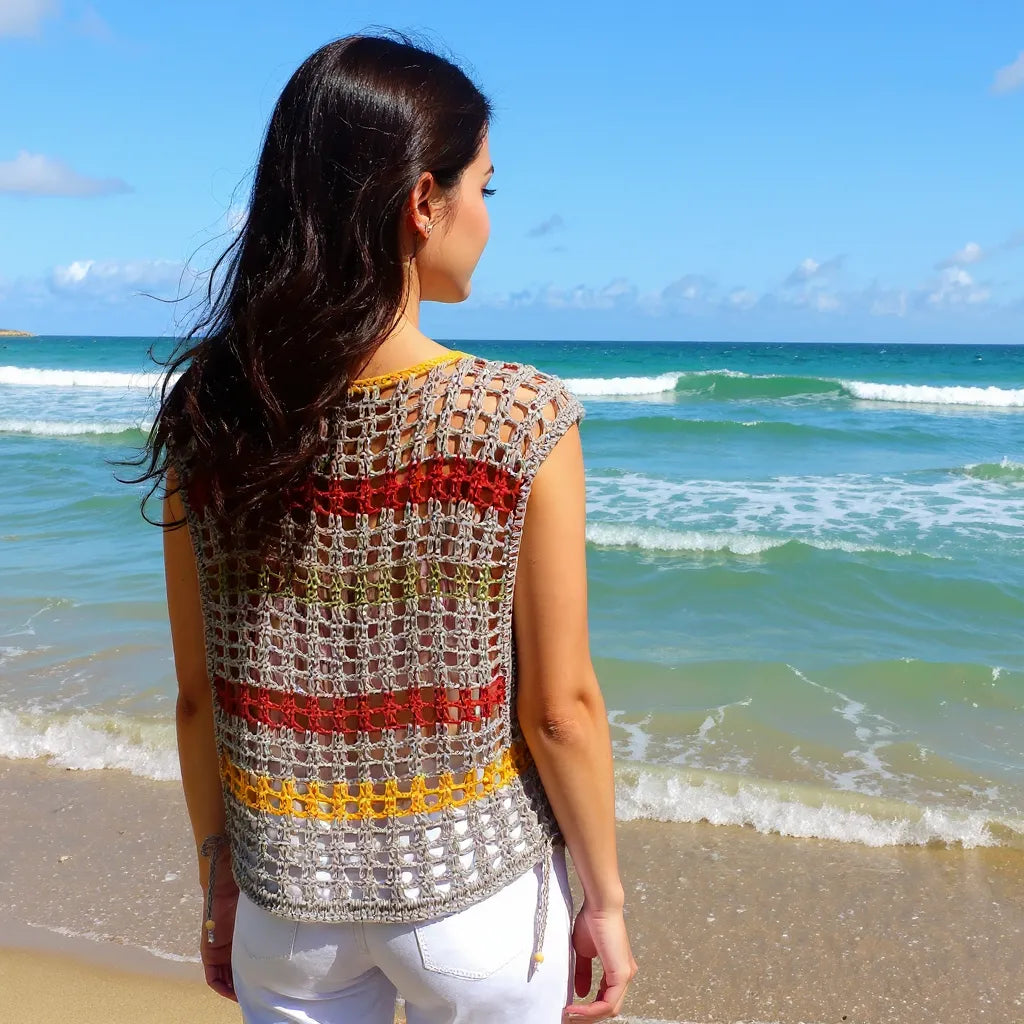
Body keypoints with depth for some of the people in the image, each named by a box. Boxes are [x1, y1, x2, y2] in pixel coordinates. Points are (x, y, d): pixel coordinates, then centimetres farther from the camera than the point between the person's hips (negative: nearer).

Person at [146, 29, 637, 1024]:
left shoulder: (208, 418, -11)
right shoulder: (523, 420, -20)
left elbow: (197, 696, -3)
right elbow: (559, 709, -15)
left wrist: (216, 874, 11)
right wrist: (605, 900, 0)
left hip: (287, 894, 2)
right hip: (474, 892, -1)